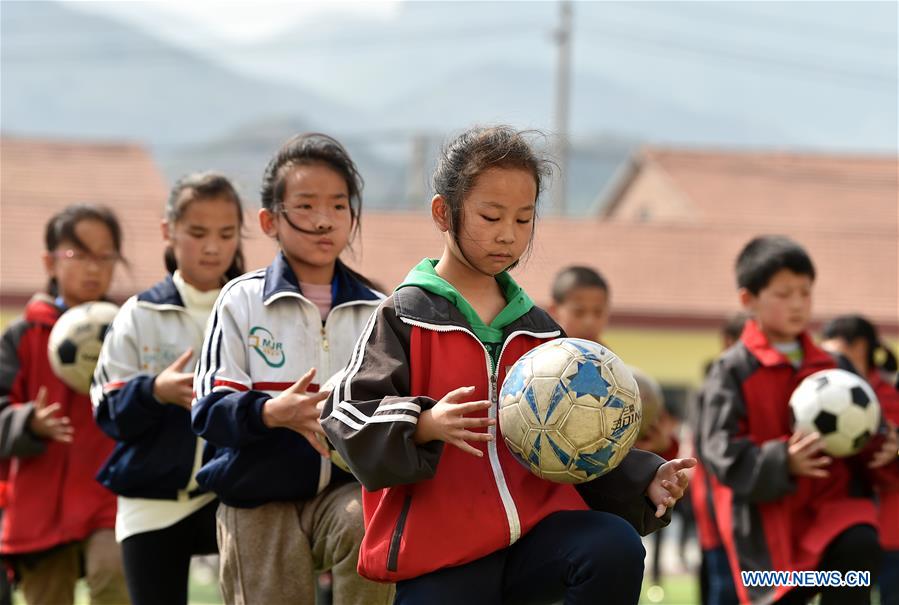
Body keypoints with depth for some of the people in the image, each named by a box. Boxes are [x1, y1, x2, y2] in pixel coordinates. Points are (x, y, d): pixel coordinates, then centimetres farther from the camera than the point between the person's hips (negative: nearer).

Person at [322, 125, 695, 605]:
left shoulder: (538, 330, 16)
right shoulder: (405, 318, 1)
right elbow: (346, 413, -8)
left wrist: (645, 480, 3)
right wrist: (422, 426, -26)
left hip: (536, 528, 3)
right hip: (438, 549, -3)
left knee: (616, 550, -26)